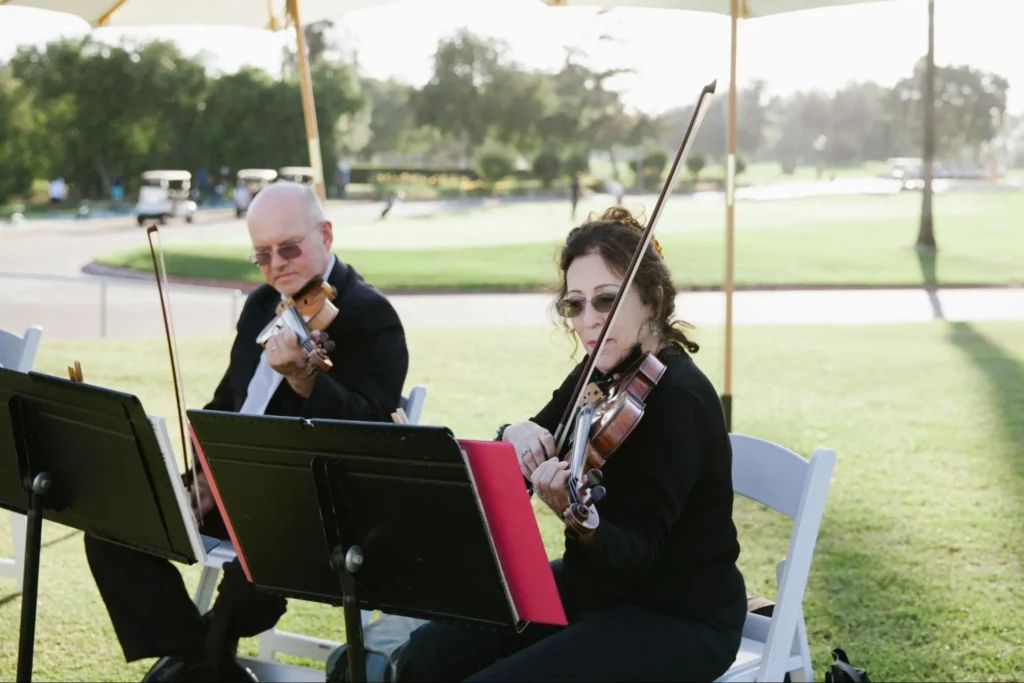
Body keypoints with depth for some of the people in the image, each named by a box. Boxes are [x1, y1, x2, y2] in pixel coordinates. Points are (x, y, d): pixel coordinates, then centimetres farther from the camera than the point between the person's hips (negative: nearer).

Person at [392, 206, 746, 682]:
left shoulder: (678, 398, -21)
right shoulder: (598, 378, 3)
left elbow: (638, 554, -27)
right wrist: (516, 437, -20)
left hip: (677, 620, -8)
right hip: (592, 587, 8)